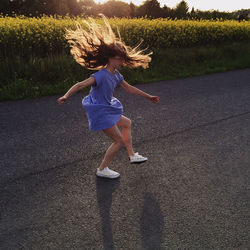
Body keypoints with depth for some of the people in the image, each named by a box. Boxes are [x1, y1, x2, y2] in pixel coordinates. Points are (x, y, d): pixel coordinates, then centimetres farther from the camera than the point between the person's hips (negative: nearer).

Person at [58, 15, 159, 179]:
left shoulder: (116, 74, 3)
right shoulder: (101, 75, -25)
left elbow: (129, 87, 15)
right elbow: (81, 85, -34)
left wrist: (148, 96, 22)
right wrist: (66, 96, -51)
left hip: (108, 109, 10)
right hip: (100, 112, -10)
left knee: (127, 123, 26)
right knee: (119, 141, -2)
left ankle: (132, 155, 36)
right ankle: (102, 169, 14)